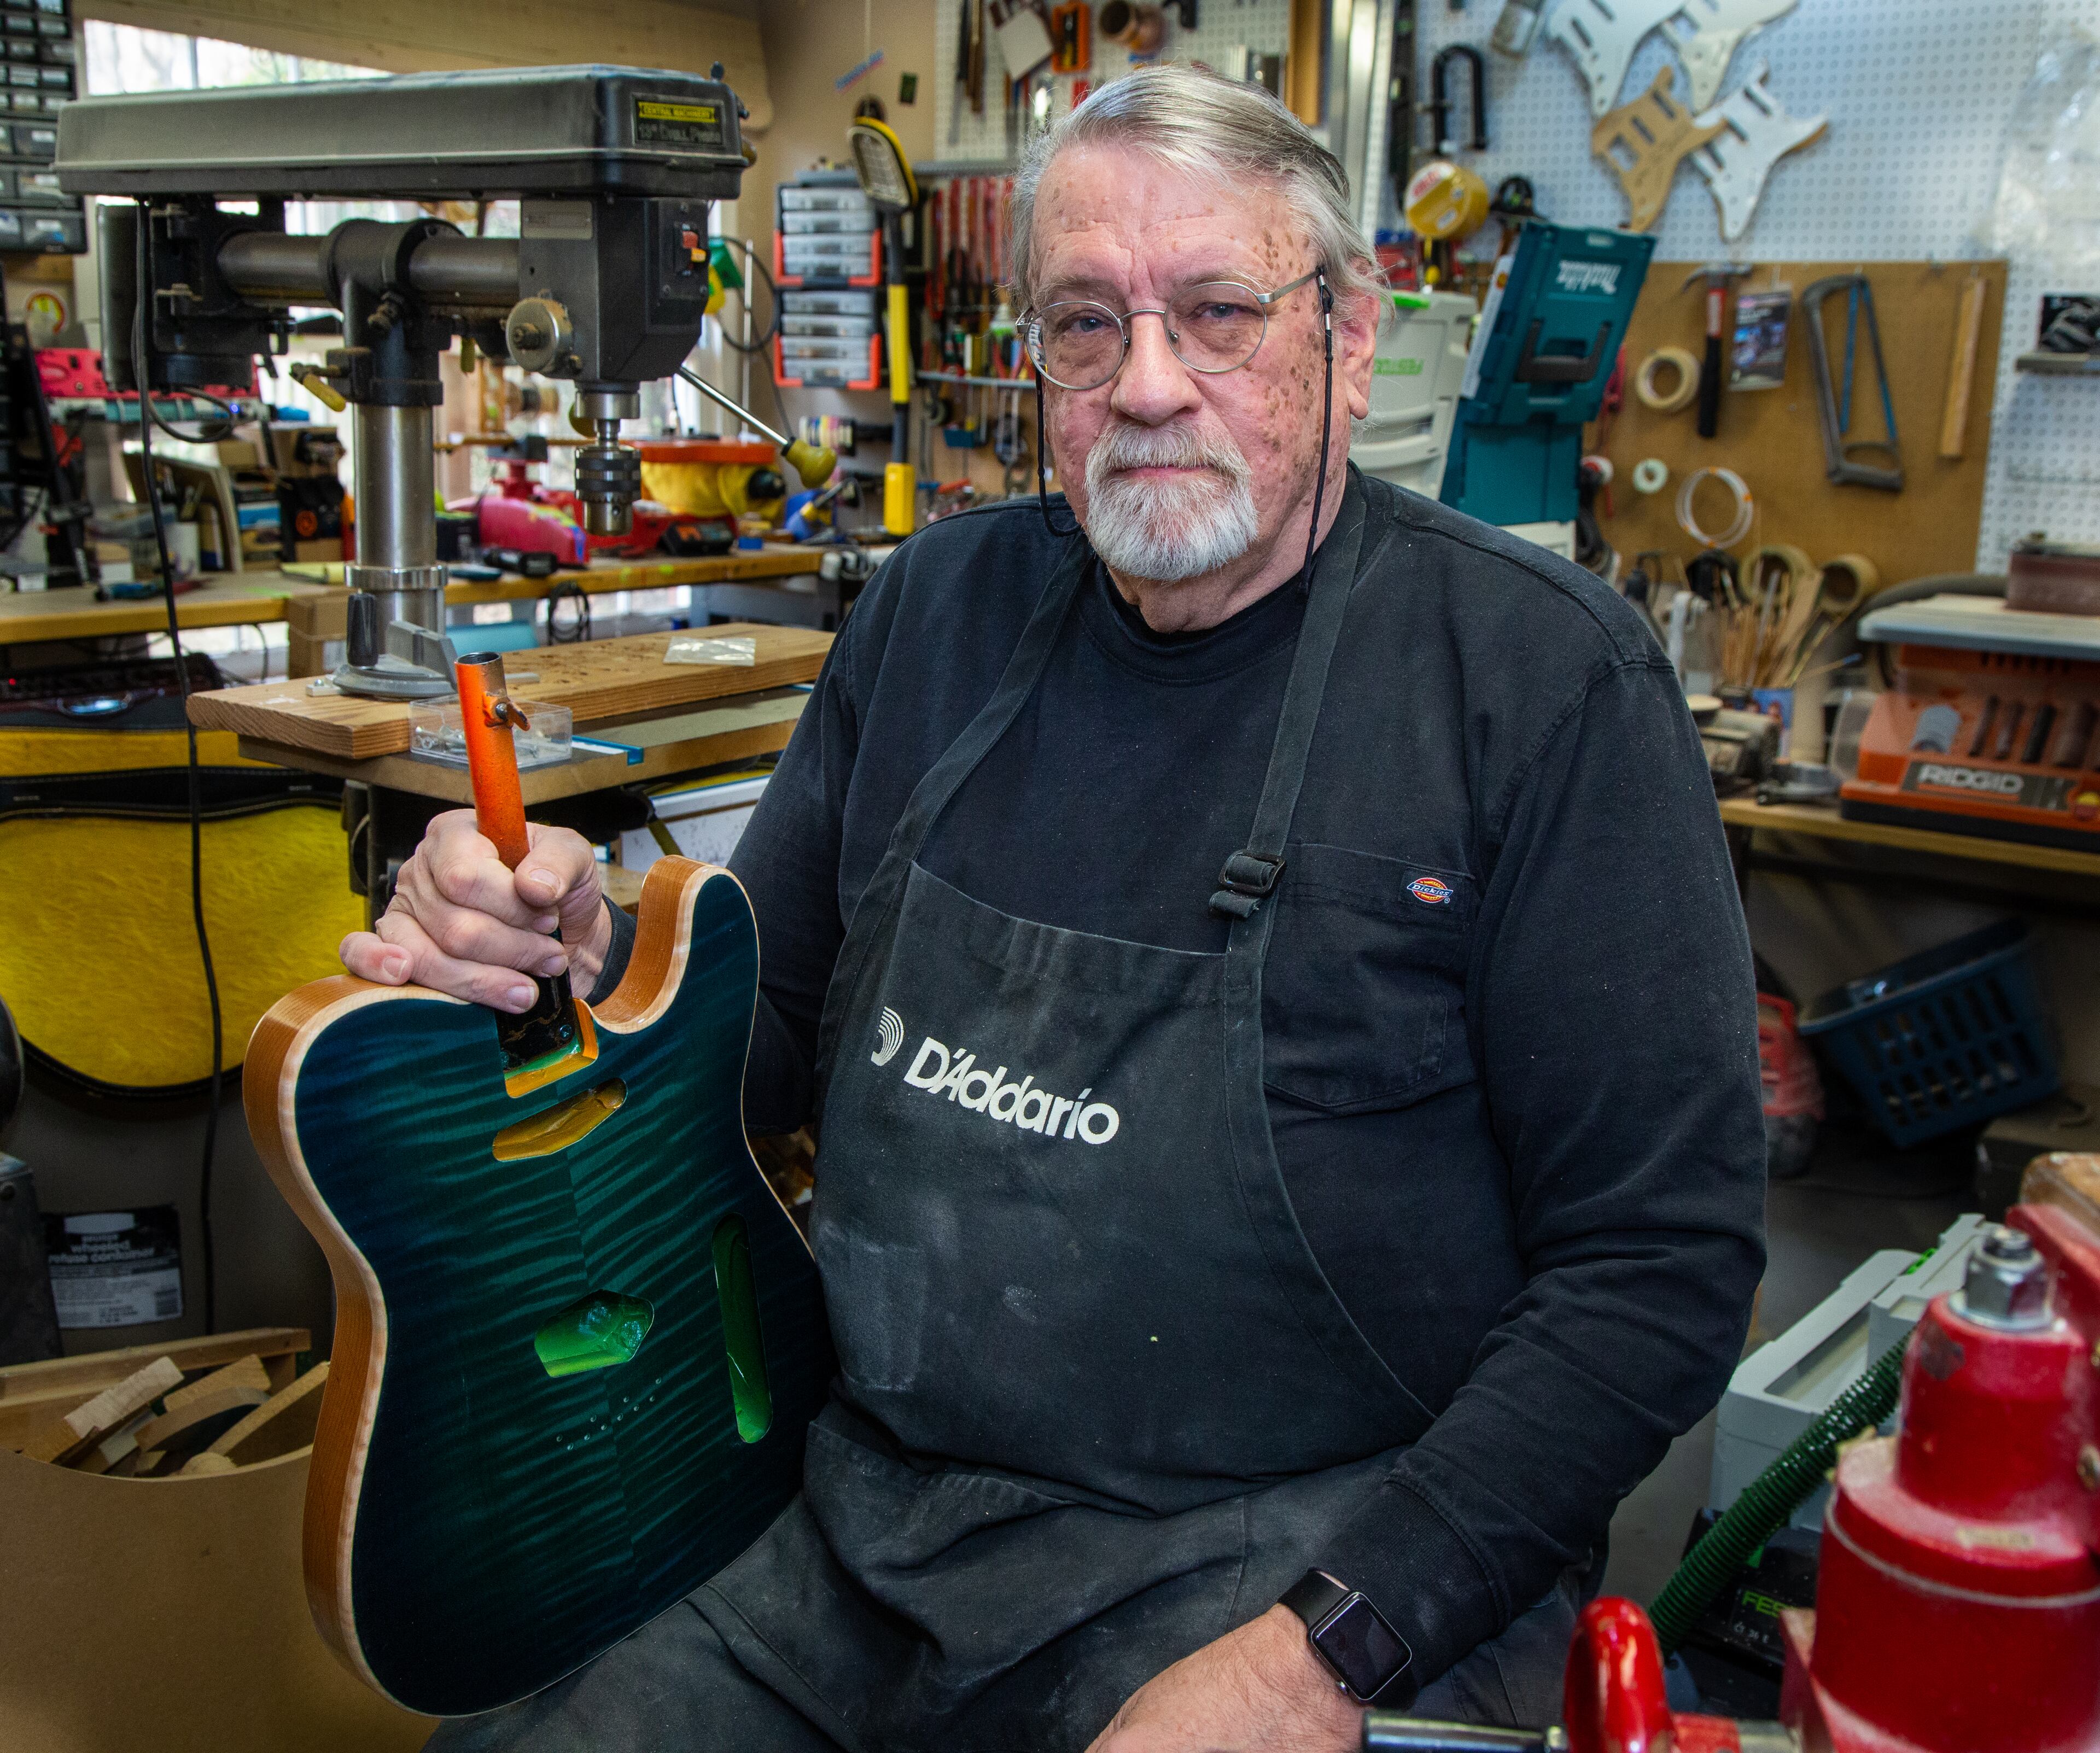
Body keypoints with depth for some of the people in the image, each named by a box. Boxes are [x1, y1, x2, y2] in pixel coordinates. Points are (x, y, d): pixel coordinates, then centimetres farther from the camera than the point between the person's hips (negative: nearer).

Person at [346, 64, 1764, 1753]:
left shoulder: (1549, 675, -10)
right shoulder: (942, 607, 5)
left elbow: (1663, 1259, -11)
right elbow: (777, 1041, 12)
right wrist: (582, 956, -9)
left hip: (1337, 1566, -2)